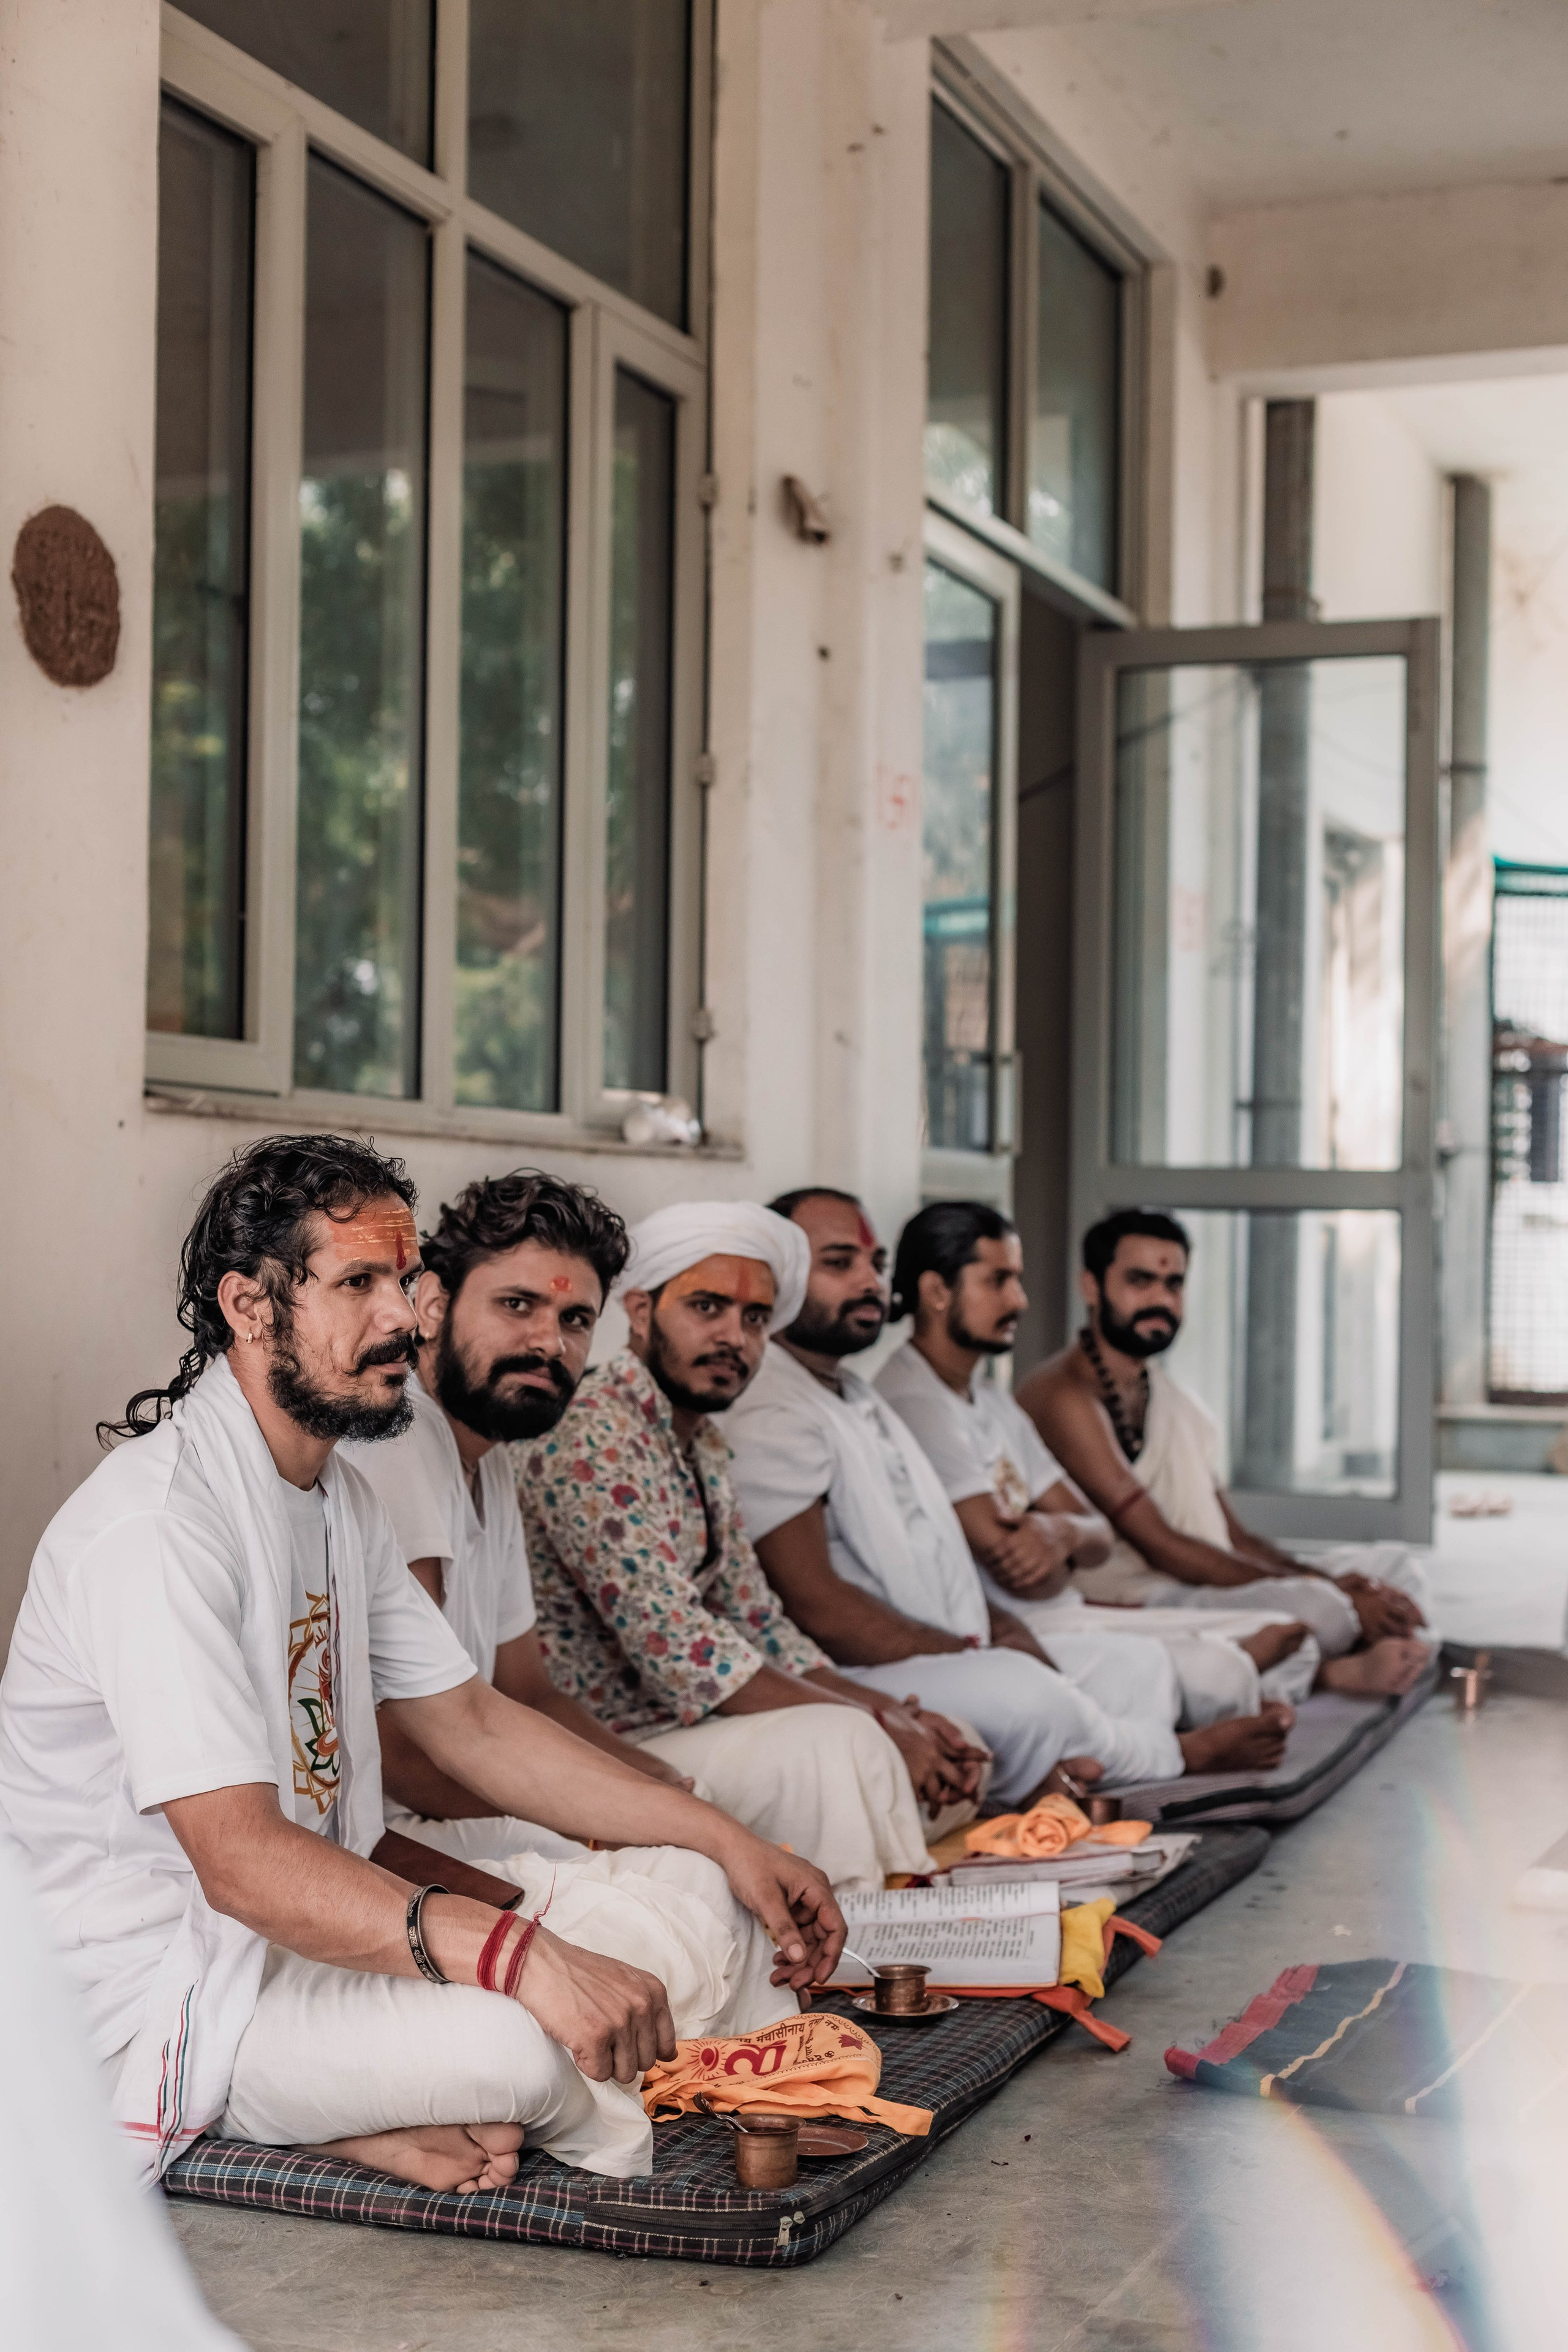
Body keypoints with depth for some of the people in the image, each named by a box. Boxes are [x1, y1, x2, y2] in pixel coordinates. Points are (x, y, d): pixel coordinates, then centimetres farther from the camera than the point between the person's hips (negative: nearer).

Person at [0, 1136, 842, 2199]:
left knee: (696, 1916, -2)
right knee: (508, 2045, -36)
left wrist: (729, 1843, 4)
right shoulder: (157, 1524, -22)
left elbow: (470, 1722, 14)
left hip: (317, 1930, 10)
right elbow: (241, 1859, -31)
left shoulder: (337, 1496, 11)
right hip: (157, 1985, -10)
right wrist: (518, 1952, -43)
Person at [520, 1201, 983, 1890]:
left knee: (952, 1750, 6)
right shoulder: (591, 1440, -19)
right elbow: (685, 1657, -24)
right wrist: (878, 1723, -18)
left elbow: (757, 1627, 16)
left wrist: (891, 1712, 0)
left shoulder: (702, 1445, 14)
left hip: (679, 1724, 10)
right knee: (836, 1745, -27)